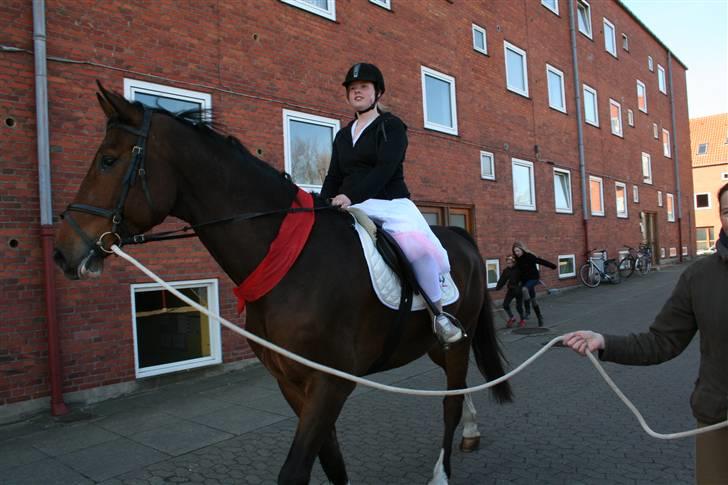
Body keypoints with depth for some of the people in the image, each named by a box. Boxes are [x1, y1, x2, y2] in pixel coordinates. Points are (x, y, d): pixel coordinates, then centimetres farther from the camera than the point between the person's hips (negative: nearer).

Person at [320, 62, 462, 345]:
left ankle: (439, 314, -15)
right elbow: (333, 177, 16)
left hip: (390, 203, -5)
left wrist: (351, 195, -27)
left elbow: (385, 168, -13)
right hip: (351, 208, 6)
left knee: (417, 245, -34)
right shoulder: (342, 136, 22)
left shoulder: (391, 126, 4)